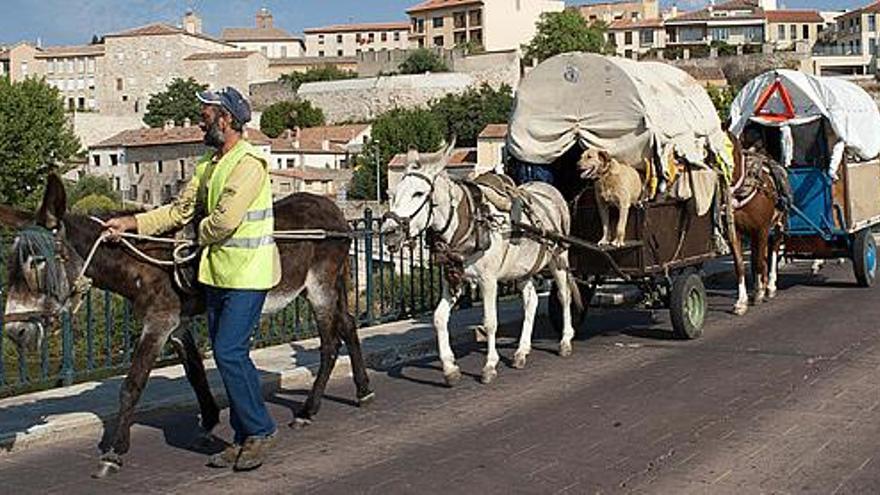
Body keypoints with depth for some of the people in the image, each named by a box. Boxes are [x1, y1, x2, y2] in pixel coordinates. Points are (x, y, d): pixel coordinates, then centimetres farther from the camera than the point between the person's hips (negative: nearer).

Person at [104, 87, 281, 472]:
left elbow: (222, 223, -22)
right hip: (217, 273, 9)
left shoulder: (248, 164, -16)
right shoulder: (208, 165, 14)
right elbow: (180, 211, 14)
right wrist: (130, 223, 6)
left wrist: (197, 235, -2)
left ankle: (260, 430, 4)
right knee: (228, 355, 11)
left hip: (247, 274, -9)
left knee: (229, 353, -11)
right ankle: (245, 437, 20)